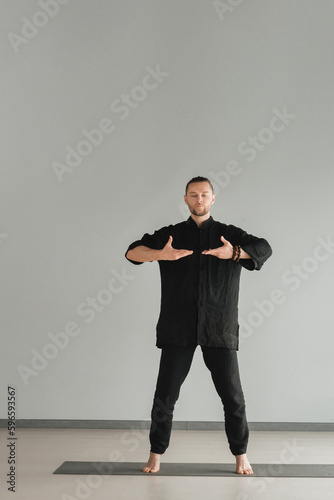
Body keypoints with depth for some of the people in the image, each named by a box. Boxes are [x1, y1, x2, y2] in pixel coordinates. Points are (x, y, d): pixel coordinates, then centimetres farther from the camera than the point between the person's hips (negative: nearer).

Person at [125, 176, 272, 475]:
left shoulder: (229, 235, 7)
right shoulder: (171, 234, 8)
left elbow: (264, 248, -9)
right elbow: (132, 252, -2)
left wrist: (234, 253, -29)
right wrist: (161, 254, -23)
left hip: (219, 329, 0)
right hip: (178, 329, 0)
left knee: (232, 395, 4)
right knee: (165, 394, 3)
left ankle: (241, 455, 22)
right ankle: (156, 455, 20)